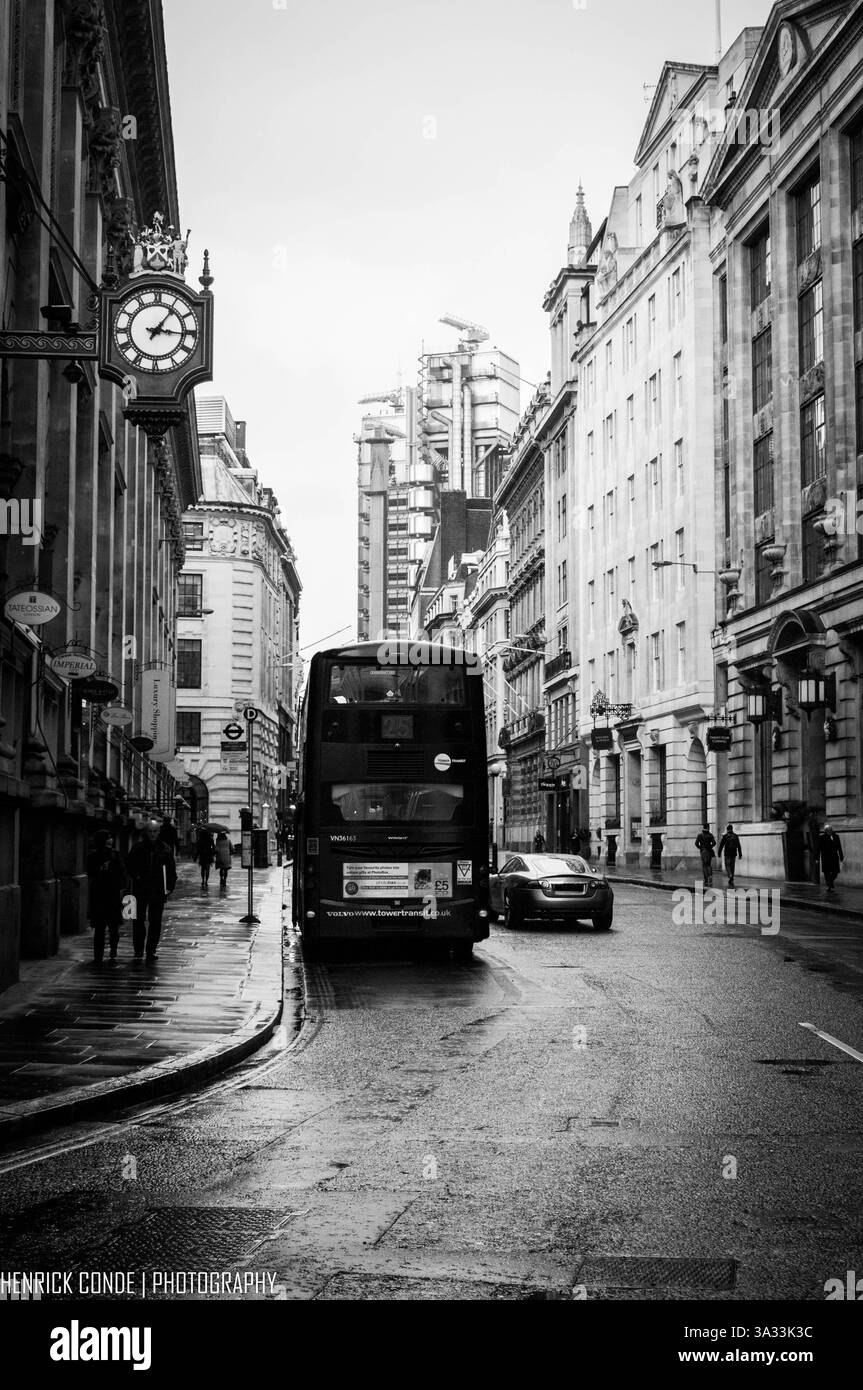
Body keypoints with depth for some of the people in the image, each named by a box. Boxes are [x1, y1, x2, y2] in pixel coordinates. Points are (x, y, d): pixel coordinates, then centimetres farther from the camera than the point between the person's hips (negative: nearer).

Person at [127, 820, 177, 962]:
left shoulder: (164, 849, 3)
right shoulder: (137, 848, 2)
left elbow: (171, 870, 5)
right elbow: (130, 866, 9)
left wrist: (170, 886, -3)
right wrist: (136, 877, -7)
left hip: (158, 891, 0)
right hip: (140, 890, 0)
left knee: (155, 922, 4)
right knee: (139, 920, 0)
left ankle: (151, 951, 12)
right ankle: (138, 951, 8)